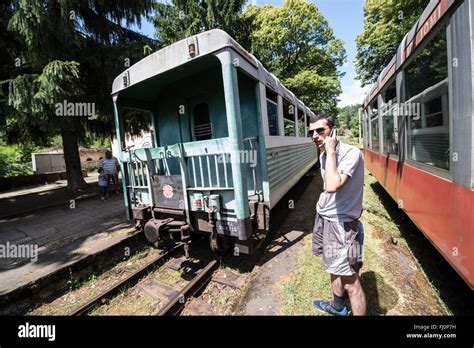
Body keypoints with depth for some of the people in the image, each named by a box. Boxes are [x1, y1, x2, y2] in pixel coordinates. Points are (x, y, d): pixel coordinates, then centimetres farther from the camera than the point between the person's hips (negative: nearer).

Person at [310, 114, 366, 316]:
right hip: (325, 219, 9)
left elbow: (333, 186, -36)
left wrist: (331, 151, -27)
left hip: (342, 224, -8)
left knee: (351, 282, 3)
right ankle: (337, 307, 51)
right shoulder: (324, 155, 5)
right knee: (335, 268, 27)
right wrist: (323, 200, 5)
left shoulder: (351, 153, -20)